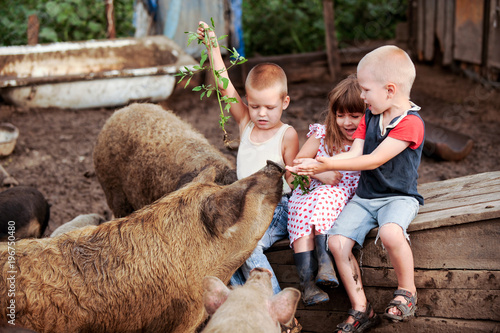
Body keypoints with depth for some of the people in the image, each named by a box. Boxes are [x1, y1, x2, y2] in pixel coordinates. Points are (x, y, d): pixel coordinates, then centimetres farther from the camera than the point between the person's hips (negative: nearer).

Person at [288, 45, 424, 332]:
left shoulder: (411, 123, -16)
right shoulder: (369, 118, 12)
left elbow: (373, 160, -21)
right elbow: (354, 154, 6)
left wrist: (327, 165, -20)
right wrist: (315, 162, -7)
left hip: (400, 197, -7)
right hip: (365, 197, 7)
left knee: (390, 232, -38)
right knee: (337, 241, -15)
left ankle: (407, 290, -9)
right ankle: (361, 309, -4)